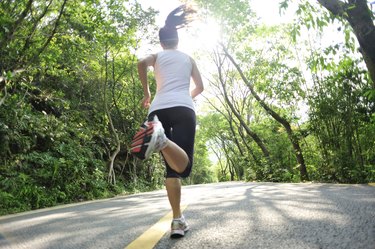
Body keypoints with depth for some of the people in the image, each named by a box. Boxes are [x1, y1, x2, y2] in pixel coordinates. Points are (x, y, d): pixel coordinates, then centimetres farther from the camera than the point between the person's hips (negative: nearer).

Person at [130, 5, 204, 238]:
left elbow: (142, 63, -1)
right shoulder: (188, 58, 25)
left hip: (159, 109, 2)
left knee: (172, 167, 7)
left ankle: (178, 220, 1)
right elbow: (200, 87, 24)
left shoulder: (157, 56, 22)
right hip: (183, 108, -2)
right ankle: (160, 138, -48)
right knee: (183, 166, -17)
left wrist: (146, 93, 10)